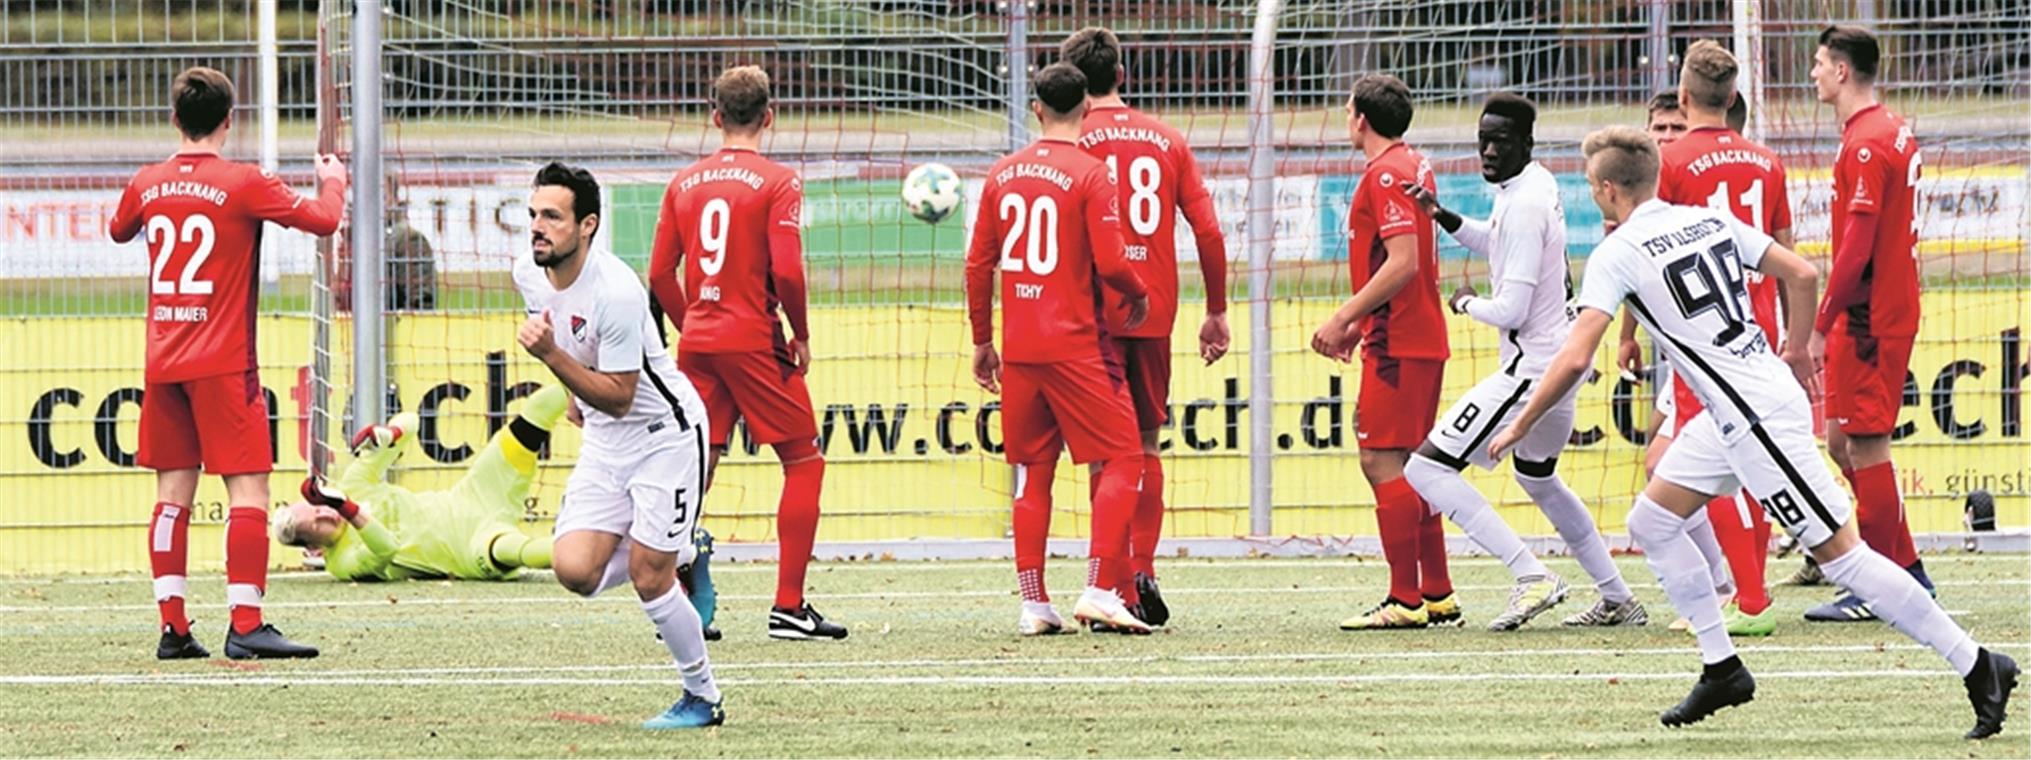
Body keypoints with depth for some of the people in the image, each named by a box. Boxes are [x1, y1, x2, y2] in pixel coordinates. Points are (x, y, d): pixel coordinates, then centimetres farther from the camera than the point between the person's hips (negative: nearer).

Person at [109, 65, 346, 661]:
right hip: (222, 365, -5)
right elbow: (323, 220, -10)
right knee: (249, 489, -4)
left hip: (163, 364, 5)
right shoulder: (242, 184, -10)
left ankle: (172, 627, 5)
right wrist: (332, 182, 11)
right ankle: (245, 625, -12)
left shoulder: (147, 185, 5)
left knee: (174, 492, 9)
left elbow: (119, 231, 27)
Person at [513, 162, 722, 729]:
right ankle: (677, 552, 21)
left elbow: (618, 398, -25)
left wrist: (551, 356, -35)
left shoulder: (616, 293, -28)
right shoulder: (529, 273, -5)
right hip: (604, 441, 7)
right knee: (575, 571, -9)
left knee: (649, 579, -9)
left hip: (665, 432, -7)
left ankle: (704, 698, 12)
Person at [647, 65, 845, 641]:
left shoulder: (684, 183, 8)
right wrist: (801, 337, -2)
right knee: (803, 461, 5)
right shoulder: (777, 183, -7)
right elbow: (787, 271, -16)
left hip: (698, 340, 5)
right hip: (754, 342, -5)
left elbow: (660, 274, 7)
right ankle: (789, 605, -1)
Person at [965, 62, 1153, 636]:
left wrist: (982, 340, 18)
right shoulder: (1090, 174, -9)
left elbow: (978, 264, 9)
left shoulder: (1002, 174, 7)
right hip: (1076, 346, -5)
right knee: (1121, 461, 1)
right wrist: (1139, 295, 7)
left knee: (1032, 474, 10)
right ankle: (1100, 592, -10)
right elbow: (1110, 263, -15)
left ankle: (1033, 604, 8)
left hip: (1018, 350, 5)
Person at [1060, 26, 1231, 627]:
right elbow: (1208, 231, 5)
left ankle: (1118, 588, -4)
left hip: (1095, 314, -3)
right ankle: (1143, 571, 6)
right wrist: (1216, 313, 12)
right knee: (1147, 447, 16)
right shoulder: (1167, 141, 9)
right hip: (1155, 316, 3)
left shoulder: (1071, 143, -2)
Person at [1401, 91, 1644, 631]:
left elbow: (1511, 310, -24)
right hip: (1563, 358, 10)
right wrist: (1445, 218, 15)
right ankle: (1618, 600, 35)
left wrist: (1468, 304, -3)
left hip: (1531, 366, -10)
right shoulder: (1540, 184, 9)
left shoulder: (1523, 206, -21)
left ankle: (1531, 577, -18)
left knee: (1427, 467, -12)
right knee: (1538, 478, 31)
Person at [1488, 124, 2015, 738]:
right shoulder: (1711, 221, 10)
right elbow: (1802, 274, 10)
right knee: (1652, 522, 14)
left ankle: (1978, 667, -4)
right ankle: (1722, 669, 16)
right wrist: (1796, 352, 25)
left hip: (1759, 418, -9)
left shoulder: (1616, 255, -11)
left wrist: (1521, 426, -5)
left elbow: (1575, 359, -17)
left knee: (1839, 552, -6)